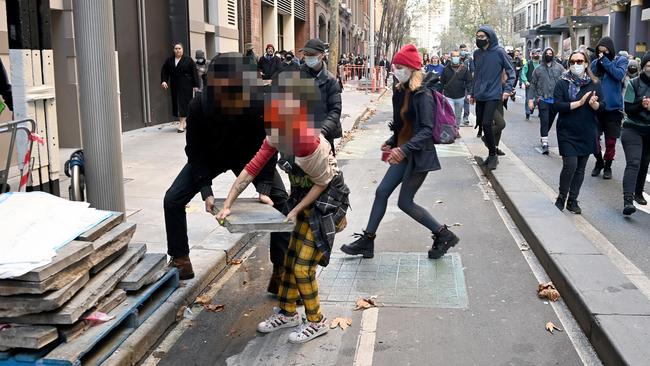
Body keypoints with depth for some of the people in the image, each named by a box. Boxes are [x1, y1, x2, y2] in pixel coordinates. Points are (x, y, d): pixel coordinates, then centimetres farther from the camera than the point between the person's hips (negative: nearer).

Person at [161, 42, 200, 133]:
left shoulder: (188, 60, -3)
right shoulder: (169, 61, 9)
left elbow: (194, 73, -5)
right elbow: (164, 72, 10)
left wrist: (196, 85, -9)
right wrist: (163, 81, -7)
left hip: (186, 85, -4)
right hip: (175, 86, 5)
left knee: (184, 103, -8)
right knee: (176, 104, 6)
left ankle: (181, 124, -8)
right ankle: (183, 122, 18)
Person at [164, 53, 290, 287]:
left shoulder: (260, 103, -35)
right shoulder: (199, 105, -34)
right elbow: (196, 151, -22)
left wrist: (263, 188, -32)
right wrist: (206, 191, -28)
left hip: (249, 156, -1)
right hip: (209, 157, 1)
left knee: (281, 200, -16)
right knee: (172, 200, -8)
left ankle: (281, 269, -4)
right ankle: (180, 262, 11)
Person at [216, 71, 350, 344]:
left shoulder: (311, 145, -33)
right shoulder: (278, 138, -10)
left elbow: (322, 183, -19)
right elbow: (251, 169, -9)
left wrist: (296, 211, -15)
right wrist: (228, 205, -13)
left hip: (326, 203, -8)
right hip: (305, 199, 8)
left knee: (302, 267, -3)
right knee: (290, 260, 15)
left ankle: (317, 322, 17)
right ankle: (287, 313, 34)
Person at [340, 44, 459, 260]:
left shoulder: (422, 94, -17)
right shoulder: (401, 91, 7)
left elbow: (427, 129, -25)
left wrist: (404, 149, -34)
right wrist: (392, 143, 15)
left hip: (420, 155, -9)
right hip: (404, 153, 9)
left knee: (405, 202, -3)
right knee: (382, 192, 7)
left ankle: (444, 235, 12)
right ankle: (367, 241, 16)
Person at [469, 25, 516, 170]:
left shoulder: (499, 52, -7)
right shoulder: (477, 53, 9)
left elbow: (511, 71, -2)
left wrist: (507, 89, -13)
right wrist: (472, 93, 19)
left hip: (493, 95, -6)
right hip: (480, 96, 6)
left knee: (486, 124, -16)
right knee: (480, 123, 8)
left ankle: (493, 155, -1)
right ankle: (492, 153, 23)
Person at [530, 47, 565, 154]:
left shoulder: (559, 67, 4)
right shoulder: (538, 69, 4)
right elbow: (533, 84, 6)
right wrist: (531, 99, 1)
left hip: (556, 100, 2)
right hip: (543, 100, -2)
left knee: (550, 121, 14)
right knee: (544, 121, -7)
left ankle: (543, 137, 35)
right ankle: (545, 143, -7)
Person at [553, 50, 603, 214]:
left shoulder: (595, 84, 5)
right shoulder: (562, 83, -3)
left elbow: (602, 105, 3)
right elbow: (557, 105, -14)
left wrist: (594, 104, -20)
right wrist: (579, 103, -21)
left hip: (587, 133, 3)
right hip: (568, 132, -3)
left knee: (580, 168, 8)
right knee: (570, 165, -11)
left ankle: (572, 200, 20)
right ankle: (561, 197, 9)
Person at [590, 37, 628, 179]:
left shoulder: (621, 60, 0)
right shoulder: (595, 62, 6)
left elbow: (619, 74, -18)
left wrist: (605, 61, -17)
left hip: (613, 107, -2)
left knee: (610, 141, 4)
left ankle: (607, 166, 23)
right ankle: (599, 162, 27)